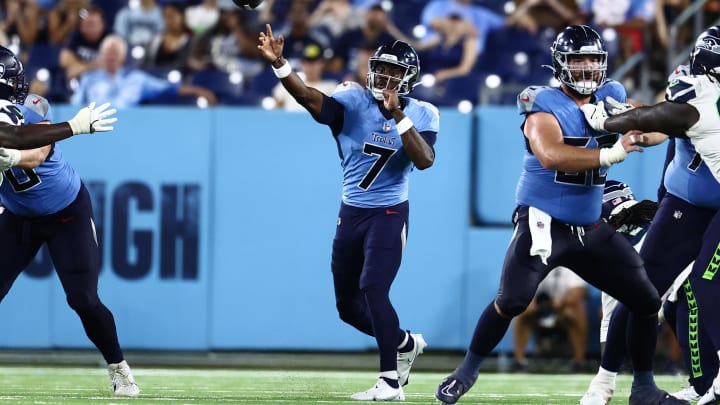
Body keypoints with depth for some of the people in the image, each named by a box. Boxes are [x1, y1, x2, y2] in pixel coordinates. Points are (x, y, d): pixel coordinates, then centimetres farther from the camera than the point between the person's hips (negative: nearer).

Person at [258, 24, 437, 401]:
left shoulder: (421, 114, -5)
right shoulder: (353, 101, -5)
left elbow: (424, 161, -22)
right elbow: (310, 98, -23)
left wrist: (398, 116, -29)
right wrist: (278, 63, -39)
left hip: (389, 214, -4)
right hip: (350, 213, 4)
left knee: (373, 289, -21)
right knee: (348, 305, 12)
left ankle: (391, 381, -17)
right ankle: (405, 344, 37)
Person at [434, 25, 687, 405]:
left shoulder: (609, 98, 6)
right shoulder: (544, 105, -14)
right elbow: (551, 155, -31)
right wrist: (611, 154, -33)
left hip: (591, 228, 6)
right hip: (543, 224, -6)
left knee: (647, 300, 4)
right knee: (511, 301, -19)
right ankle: (467, 371, 4)